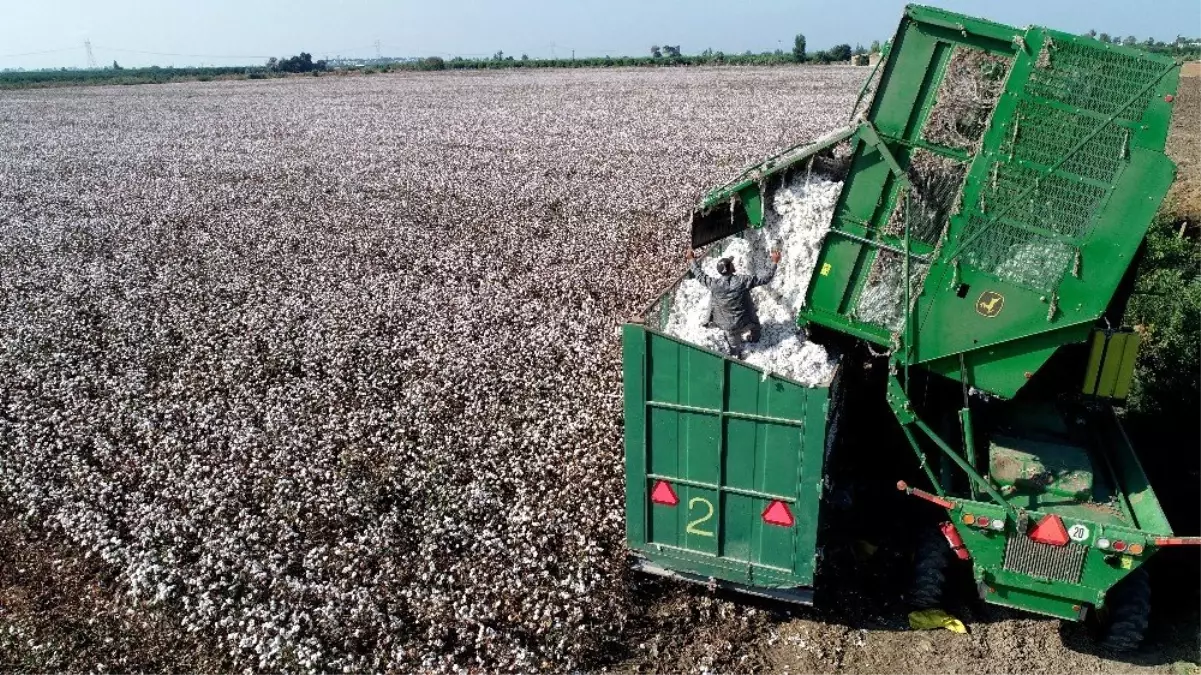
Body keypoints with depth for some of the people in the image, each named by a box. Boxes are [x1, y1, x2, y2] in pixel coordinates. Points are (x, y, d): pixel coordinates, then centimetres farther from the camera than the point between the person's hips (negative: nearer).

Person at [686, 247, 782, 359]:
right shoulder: (743, 280, -24)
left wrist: (691, 259, 12)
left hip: (727, 325, 2)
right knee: (753, 338, 30)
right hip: (745, 322, -2)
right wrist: (775, 262, -5)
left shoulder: (714, 284, -19)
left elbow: (699, 275, -1)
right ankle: (746, 336, 13)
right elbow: (766, 279, -17)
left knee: (734, 348, 24)